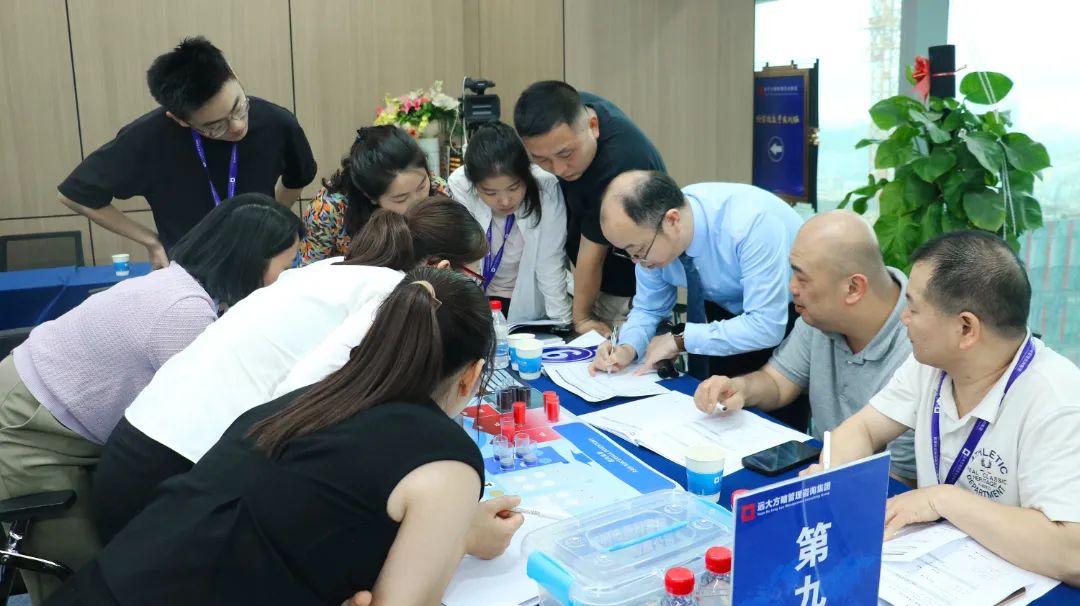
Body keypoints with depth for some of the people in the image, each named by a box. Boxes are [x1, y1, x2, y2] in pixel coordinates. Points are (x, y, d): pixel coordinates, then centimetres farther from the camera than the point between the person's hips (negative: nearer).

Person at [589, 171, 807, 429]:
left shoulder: (751, 223, -34)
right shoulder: (648, 228, -18)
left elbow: (767, 326, -33)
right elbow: (648, 308, -3)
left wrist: (680, 340, -28)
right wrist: (627, 348, -22)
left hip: (786, 317, -4)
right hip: (728, 309, 5)